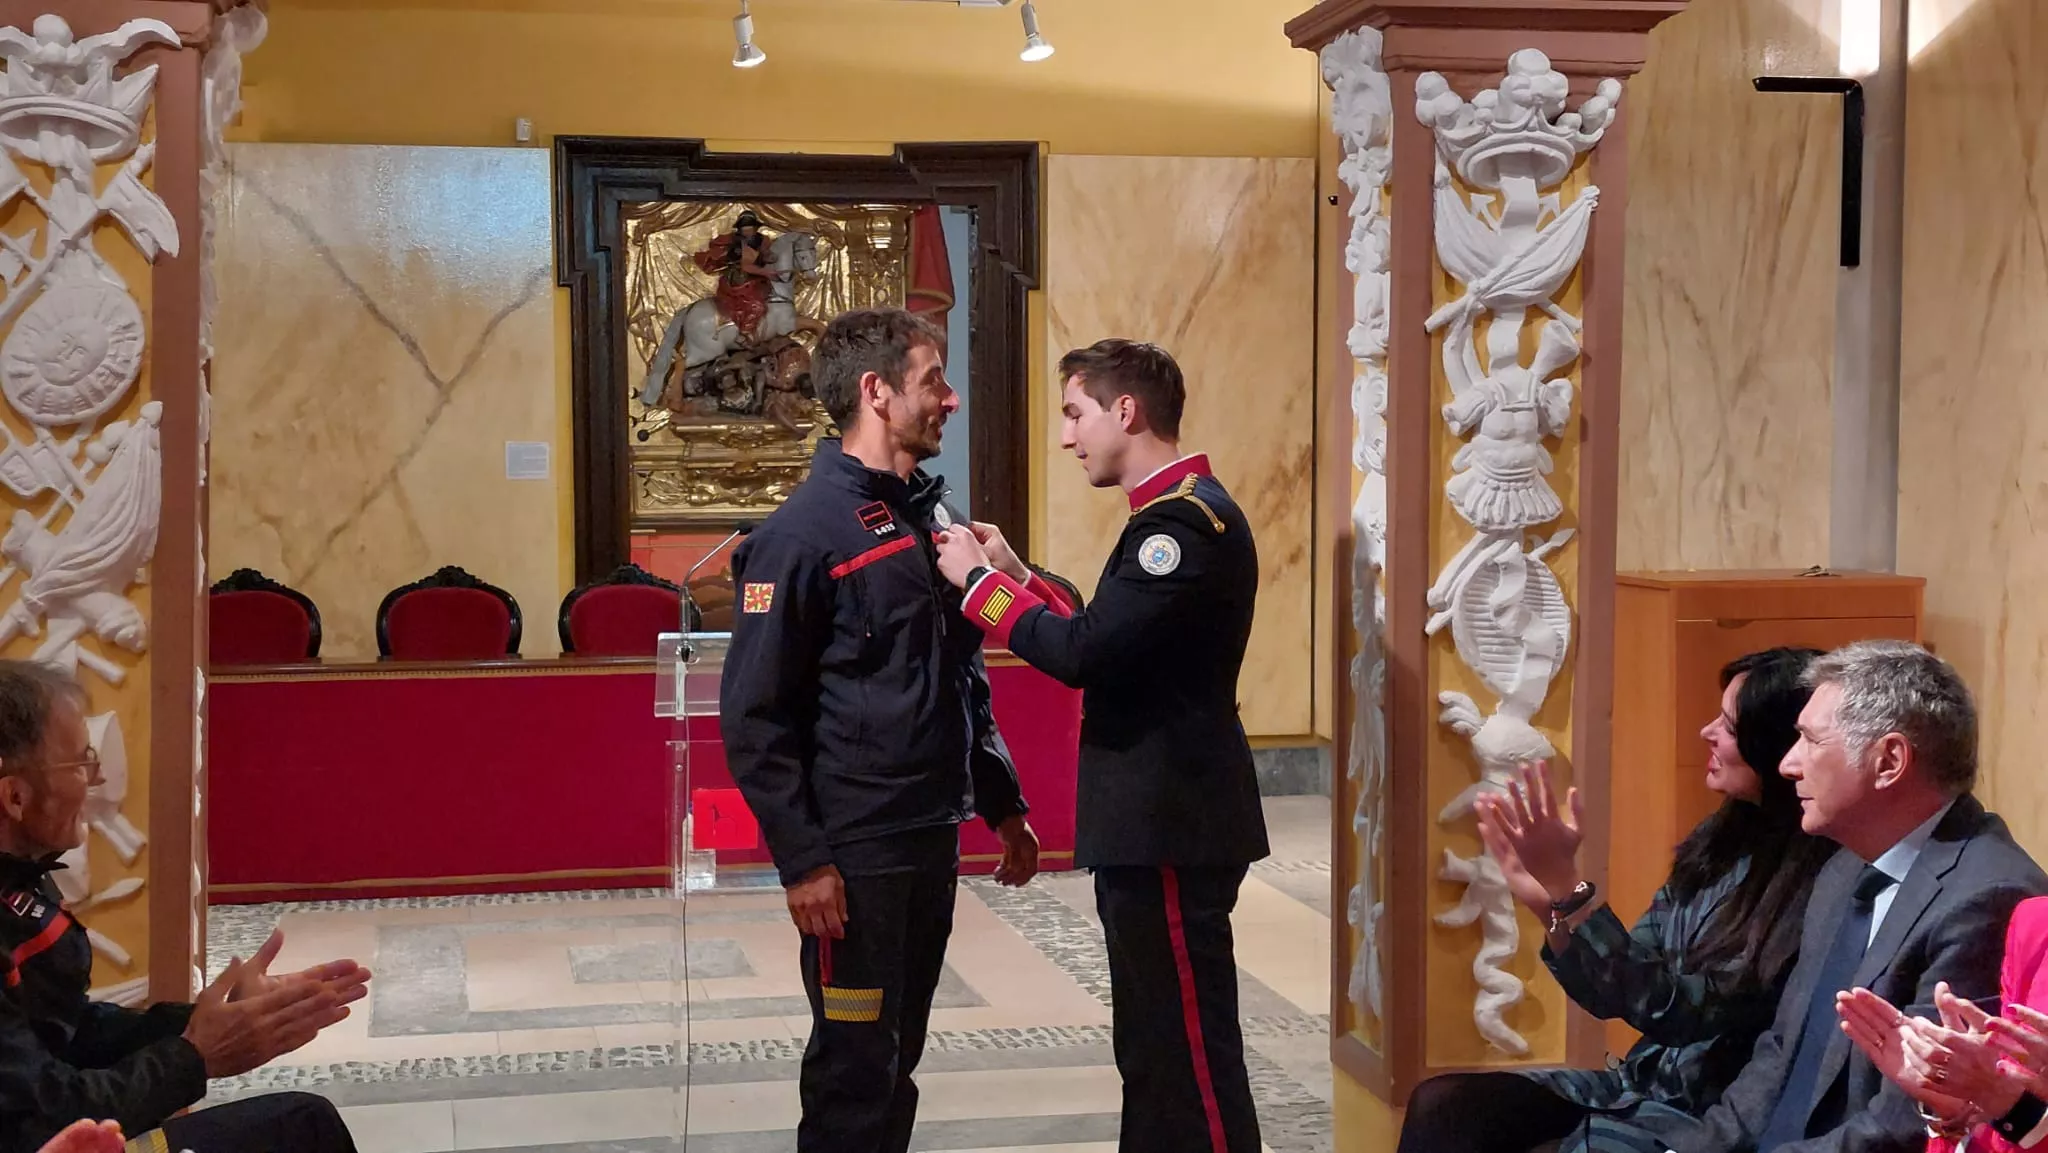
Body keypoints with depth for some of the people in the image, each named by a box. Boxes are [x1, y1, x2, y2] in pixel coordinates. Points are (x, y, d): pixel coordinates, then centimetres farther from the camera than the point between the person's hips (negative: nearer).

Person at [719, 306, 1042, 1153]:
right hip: (853, 851, -7)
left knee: (898, 1057, 15)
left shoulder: (926, 519, 11)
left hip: (931, 840, 8)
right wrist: (802, 858, -18)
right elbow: (754, 716, -15)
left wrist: (1003, 805, 15)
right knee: (854, 1066, 1)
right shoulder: (804, 533, -13)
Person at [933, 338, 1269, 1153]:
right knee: (1153, 1045, 17)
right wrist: (1015, 575, 10)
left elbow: (1084, 654, -25)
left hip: (1170, 825, -11)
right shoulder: (1176, 513, 14)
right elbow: (1111, 642, 15)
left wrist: (980, 581, -13)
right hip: (1153, 818, 11)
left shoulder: (1184, 520, -19)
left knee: (1192, 1048, -3)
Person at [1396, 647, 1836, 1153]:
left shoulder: (1815, 887, -19)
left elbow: (1678, 1011, -20)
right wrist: (1546, 902, -7)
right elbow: (1616, 993, 9)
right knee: (1443, 1103, -10)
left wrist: (1569, 889, -23)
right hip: (1639, 1086, 8)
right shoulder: (1719, 844, 5)